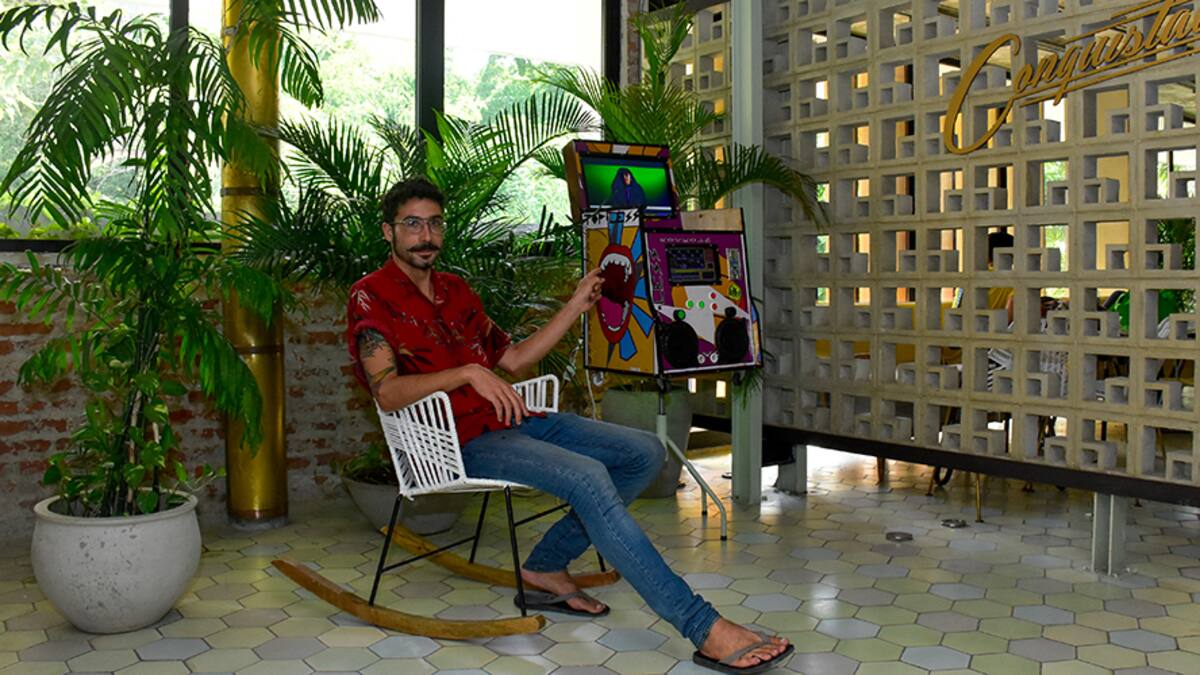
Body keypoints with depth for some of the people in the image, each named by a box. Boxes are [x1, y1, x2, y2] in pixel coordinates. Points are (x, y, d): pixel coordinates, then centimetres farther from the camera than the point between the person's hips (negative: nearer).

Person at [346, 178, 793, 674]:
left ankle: (547, 564, 1)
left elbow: (512, 360, 22)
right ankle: (703, 629, -30)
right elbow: (387, 392, -16)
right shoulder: (371, 296, -3)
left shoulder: (455, 290, 20)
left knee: (644, 453, -2)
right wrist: (469, 373, -27)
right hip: (462, 442, -8)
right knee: (586, 476, -31)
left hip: (511, 420, 8)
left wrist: (576, 307, 16)